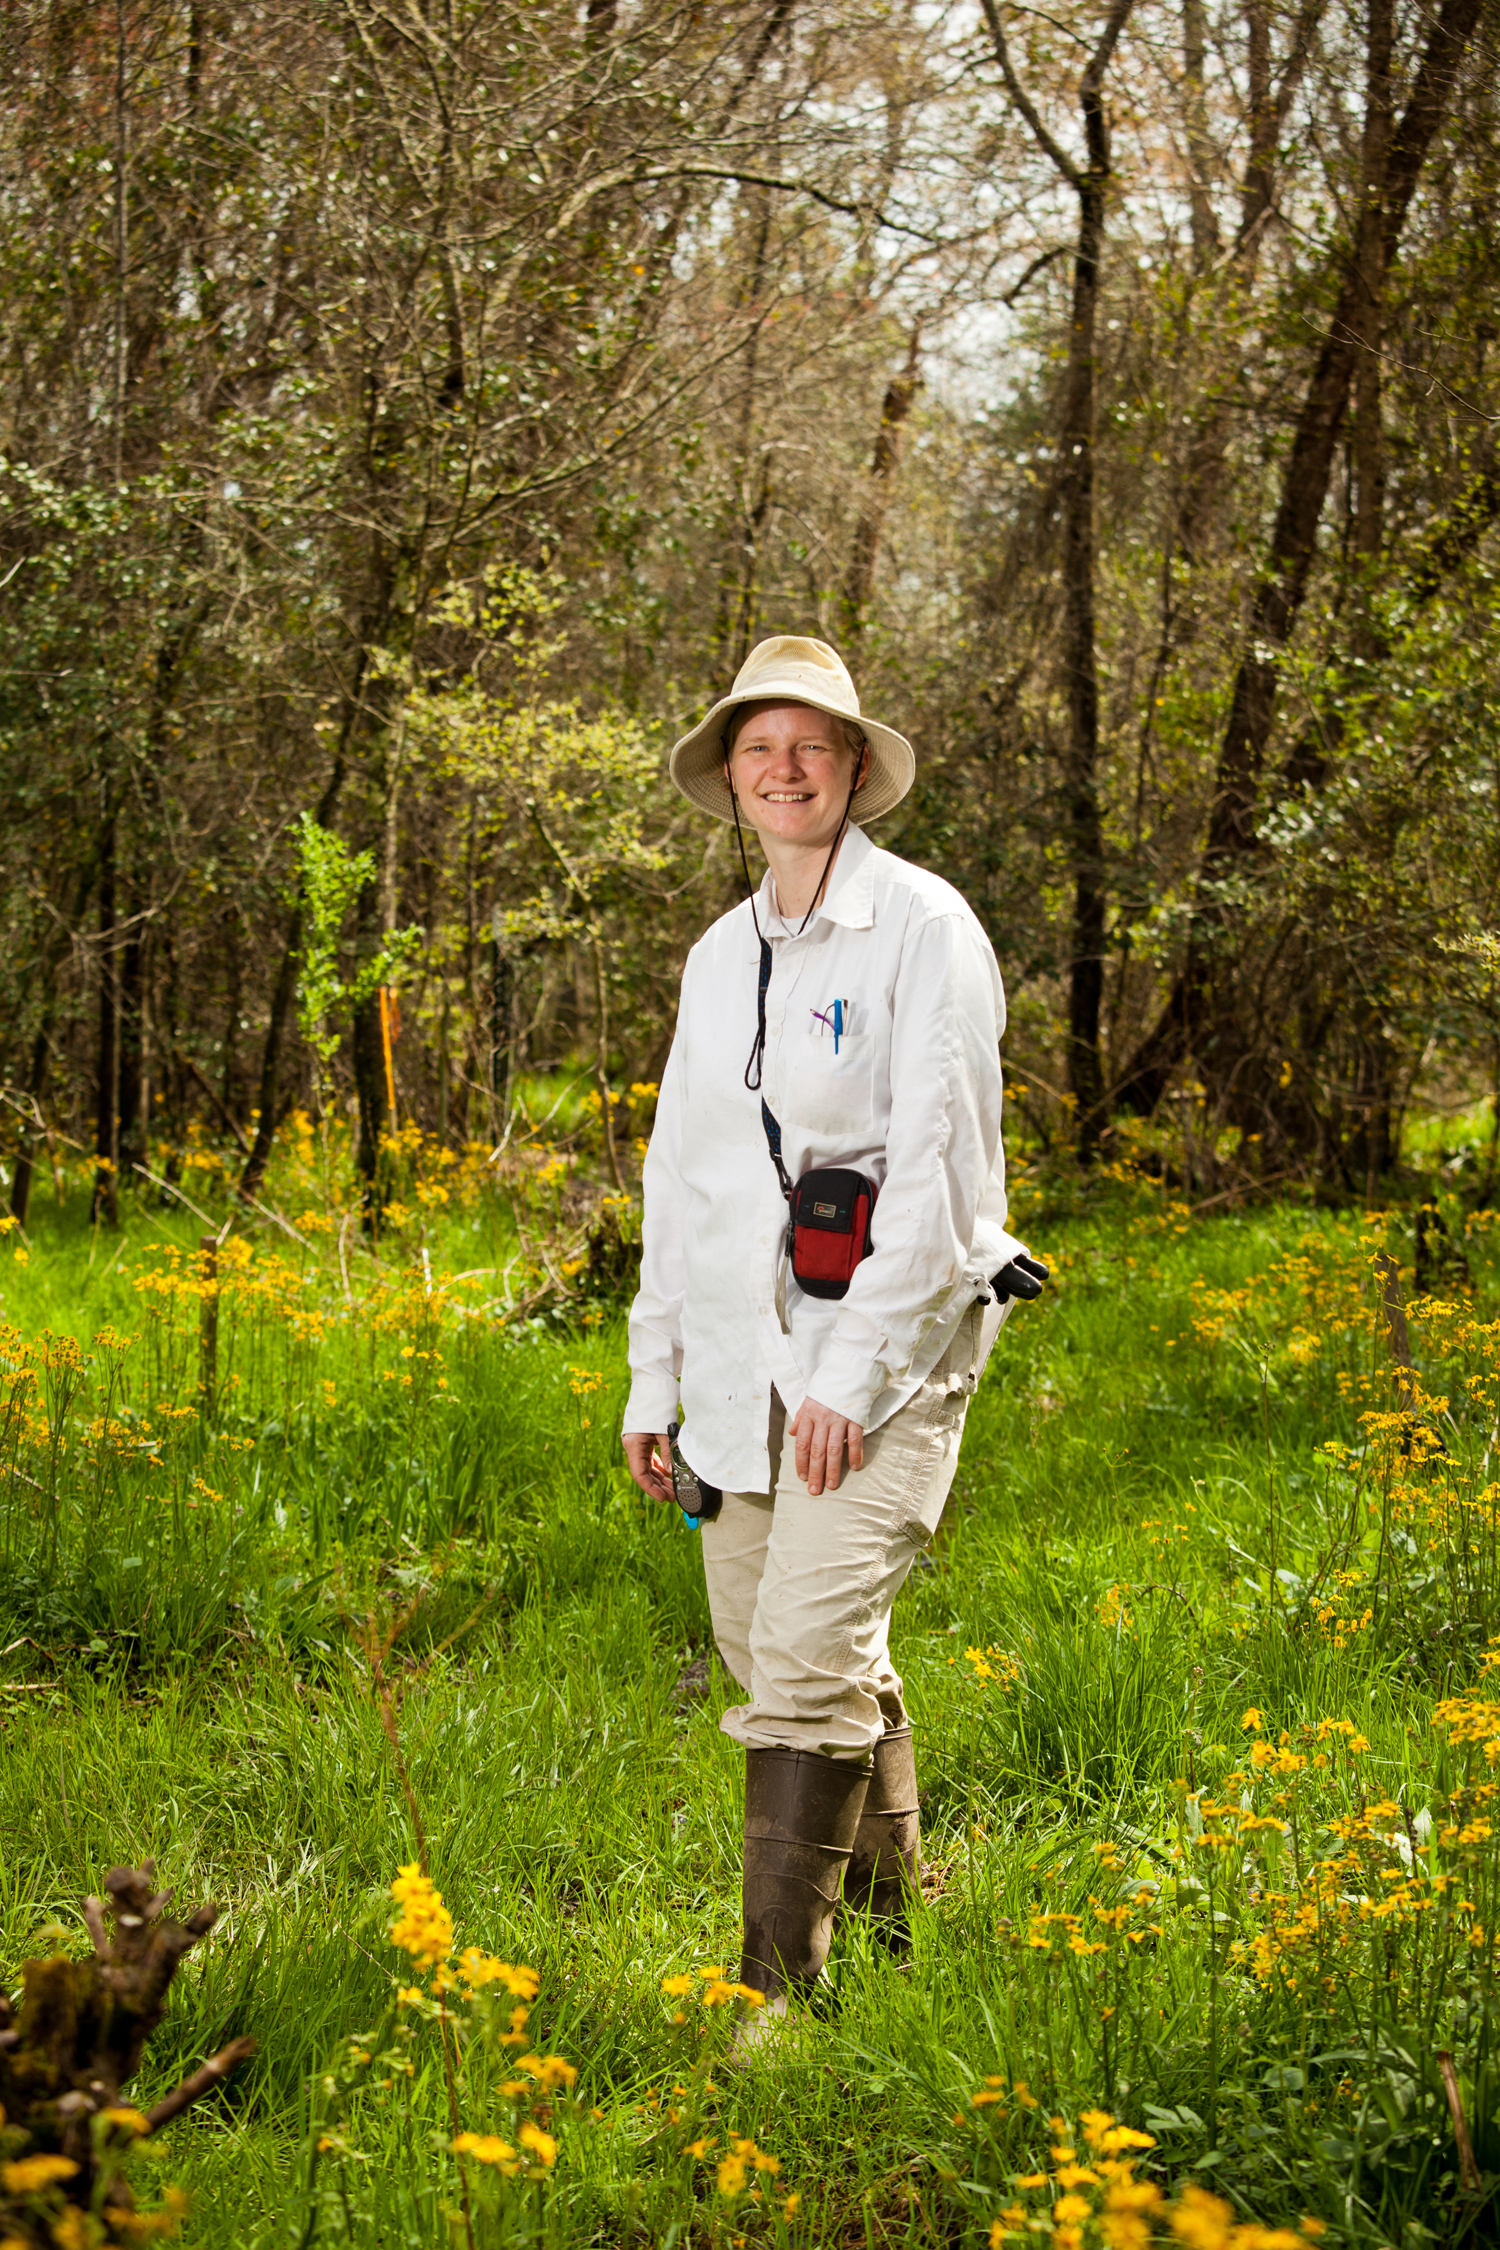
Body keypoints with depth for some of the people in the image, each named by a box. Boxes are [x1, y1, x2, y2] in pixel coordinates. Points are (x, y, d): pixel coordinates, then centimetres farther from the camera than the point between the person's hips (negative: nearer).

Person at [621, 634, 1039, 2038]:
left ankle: (777, 1988, -9)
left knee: (810, 1656, -15)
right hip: (744, 1345, 7)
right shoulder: (719, 957, 15)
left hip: (889, 1338, -7)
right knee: (764, 1651, 11)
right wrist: (653, 1377, 16)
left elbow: (935, 1157, -12)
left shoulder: (921, 927, -6)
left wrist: (857, 1370, -17)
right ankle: (890, 1919, 28)